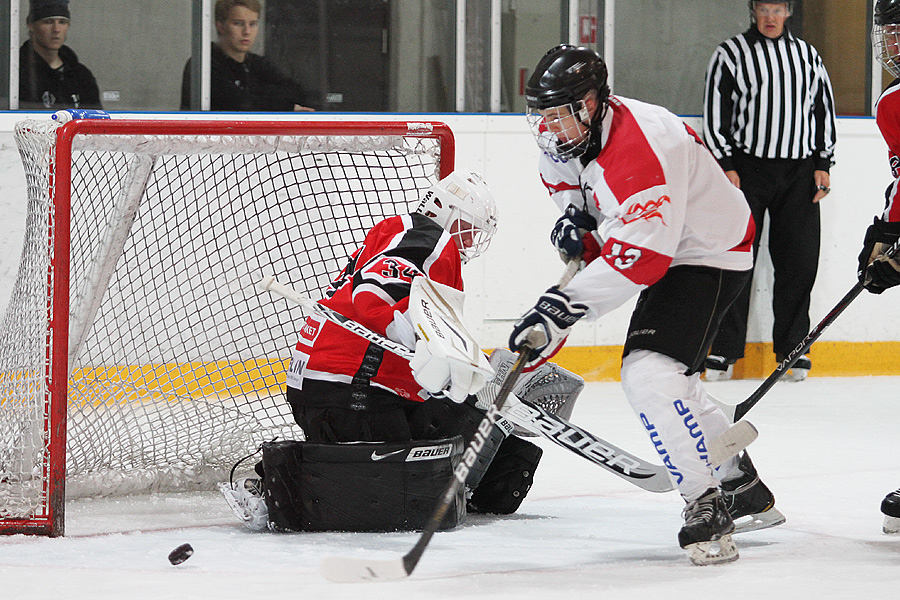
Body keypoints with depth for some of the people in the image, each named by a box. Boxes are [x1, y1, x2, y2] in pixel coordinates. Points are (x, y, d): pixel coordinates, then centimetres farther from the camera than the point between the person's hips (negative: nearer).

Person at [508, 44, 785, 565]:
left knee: (649, 374, -26)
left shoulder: (639, 150, -34)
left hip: (708, 258, -11)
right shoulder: (574, 131, -4)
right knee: (668, 380, 21)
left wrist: (564, 306, -43)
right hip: (667, 255, 11)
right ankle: (746, 492, 36)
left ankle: (707, 508, -19)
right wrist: (573, 214, -2)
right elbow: (564, 172, 21)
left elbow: (639, 256, -39)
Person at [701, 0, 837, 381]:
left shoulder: (807, 56, 11)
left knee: (799, 261, 0)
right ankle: (724, 349, 1)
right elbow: (715, 112, -2)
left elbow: (823, 108, 16)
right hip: (746, 167, -3)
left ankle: (792, 347, 10)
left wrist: (822, 164, 8)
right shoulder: (731, 54, 1)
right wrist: (726, 164, -9)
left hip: (799, 171, 3)